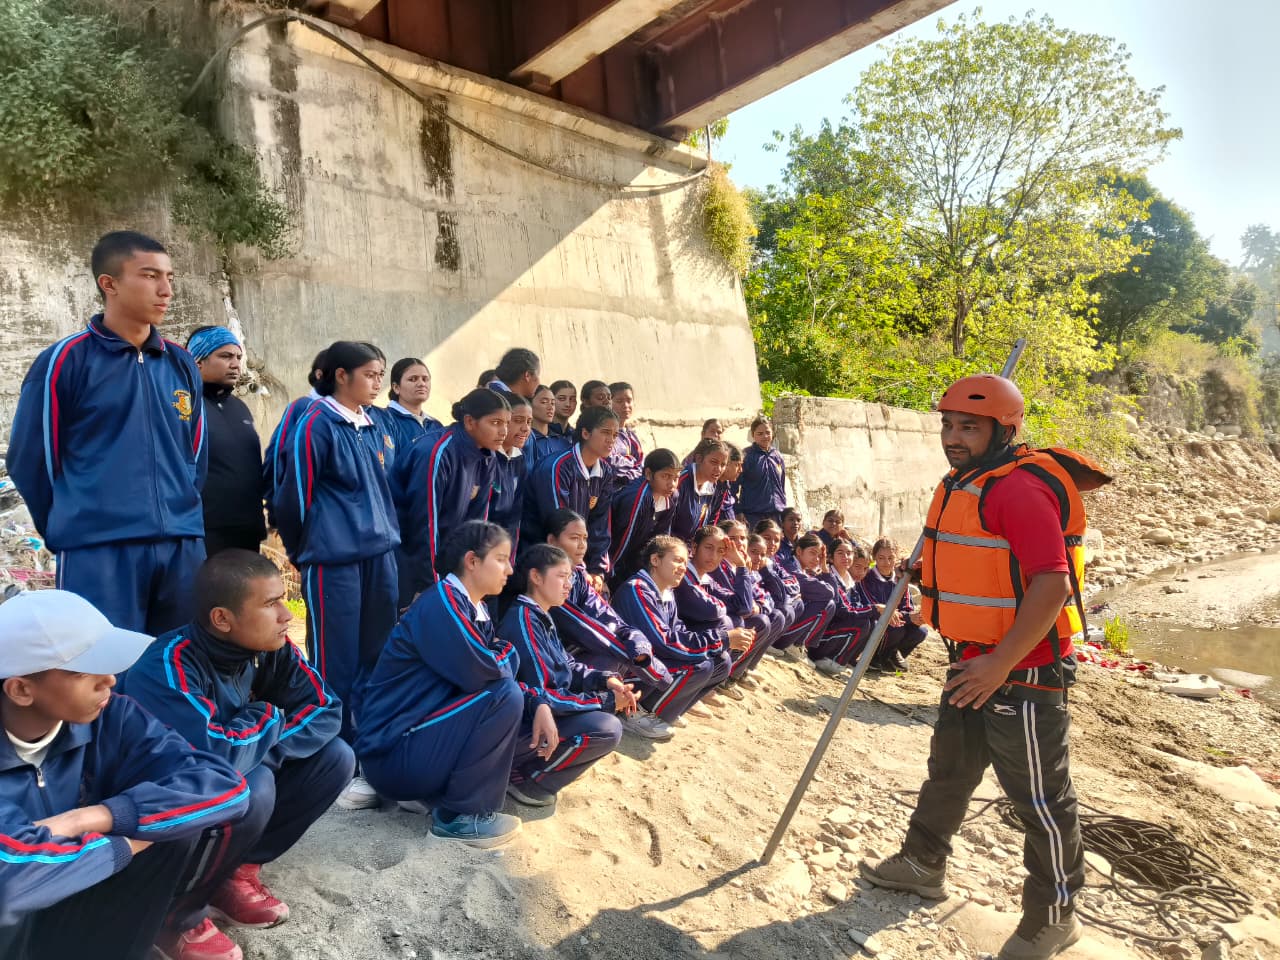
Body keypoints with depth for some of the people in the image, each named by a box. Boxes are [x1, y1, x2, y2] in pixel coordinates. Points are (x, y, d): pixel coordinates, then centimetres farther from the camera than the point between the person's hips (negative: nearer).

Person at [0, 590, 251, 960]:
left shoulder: (110, 719, -13)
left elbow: (226, 786, -22)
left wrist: (95, 817, -30)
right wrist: (126, 842, -24)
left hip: (82, 908, 3)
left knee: (180, 800, -21)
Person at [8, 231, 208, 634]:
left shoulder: (182, 364, 11)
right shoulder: (64, 362, -2)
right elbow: (29, 460, 4)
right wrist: (75, 528, 11)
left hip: (183, 548, 4)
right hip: (99, 553, -4)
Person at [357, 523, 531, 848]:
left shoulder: (478, 612, 9)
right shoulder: (440, 602, -18)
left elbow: (502, 673, 9)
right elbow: (480, 672, -27)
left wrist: (537, 705, -9)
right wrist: (508, 652, -5)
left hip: (421, 739, 9)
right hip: (391, 754, -9)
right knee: (505, 697, -20)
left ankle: (429, 791, 11)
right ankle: (457, 816, -8)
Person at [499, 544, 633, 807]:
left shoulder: (542, 616, 9)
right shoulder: (523, 620, -20)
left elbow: (567, 666, 15)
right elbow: (539, 695, -24)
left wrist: (606, 680, -4)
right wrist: (607, 701, -19)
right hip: (517, 726, -10)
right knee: (607, 729, -22)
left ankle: (537, 764, 7)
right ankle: (522, 778, -8)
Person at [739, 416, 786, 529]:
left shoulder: (777, 457, 10)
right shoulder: (746, 456, -6)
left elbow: (782, 486, 17)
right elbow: (735, 485, -7)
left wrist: (784, 510, 14)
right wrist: (738, 513, -10)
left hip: (776, 514, 5)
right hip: (753, 515, -5)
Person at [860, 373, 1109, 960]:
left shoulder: (1020, 489, -22)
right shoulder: (962, 487, 9)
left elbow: (1052, 584, -29)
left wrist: (1000, 666, -27)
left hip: (1022, 673, -10)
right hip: (973, 663, 10)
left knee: (1040, 796, 7)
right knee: (949, 769, 23)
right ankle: (923, 864, 42)